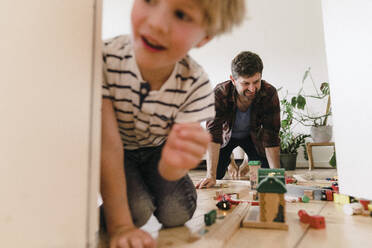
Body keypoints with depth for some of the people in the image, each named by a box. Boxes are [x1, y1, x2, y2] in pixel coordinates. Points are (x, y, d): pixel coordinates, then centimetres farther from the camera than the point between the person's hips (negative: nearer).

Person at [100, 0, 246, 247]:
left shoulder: (196, 85, -28)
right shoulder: (105, 59, -33)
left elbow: (166, 170, -27)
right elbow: (108, 145, -31)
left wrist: (174, 163, -54)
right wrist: (120, 226, -29)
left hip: (157, 149, 2)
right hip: (119, 151, -1)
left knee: (178, 212, -13)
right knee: (136, 210, -22)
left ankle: (147, 188, 22)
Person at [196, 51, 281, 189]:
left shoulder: (269, 93, -32)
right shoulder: (219, 94, -36)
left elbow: (271, 137, -26)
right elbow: (213, 135, -37)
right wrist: (211, 175, -43)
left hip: (253, 135, 1)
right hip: (227, 134, -1)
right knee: (216, 177, -6)